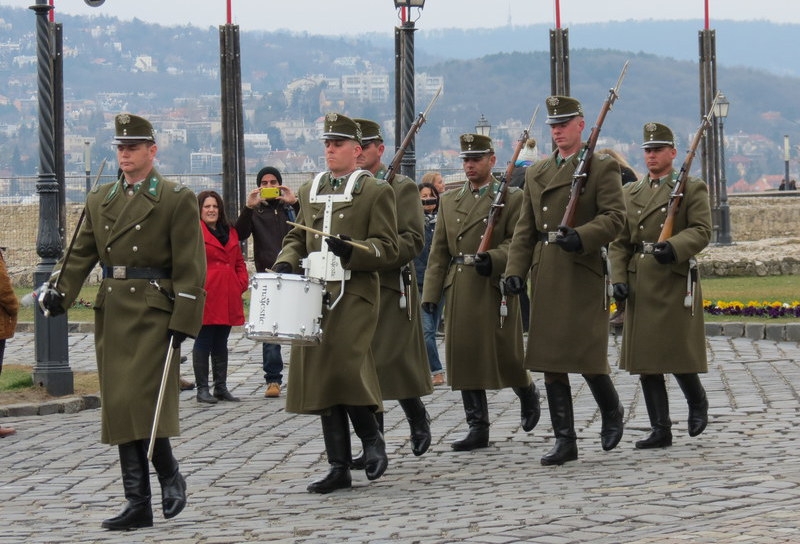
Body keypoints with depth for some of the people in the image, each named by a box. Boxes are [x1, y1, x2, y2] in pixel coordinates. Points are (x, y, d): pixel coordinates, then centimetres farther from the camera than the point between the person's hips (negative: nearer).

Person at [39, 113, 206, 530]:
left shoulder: (177, 199, -2)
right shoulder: (99, 201, 14)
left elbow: (189, 266, -7)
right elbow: (80, 253, 11)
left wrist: (183, 320, -14)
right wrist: (58, 291, -7)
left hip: (153, 313, -6)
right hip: (112, 315, 6)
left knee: (141, 400, -13)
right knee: (118, 408, 4)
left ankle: (169, 475, 10)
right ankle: (137, 504, 9)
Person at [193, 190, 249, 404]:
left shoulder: (230, 233, 18)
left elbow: (239, 262, 21)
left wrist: (242, 283, 6)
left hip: (227, 298, 6)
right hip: (204, 298, -6)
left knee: (221, 344, 12)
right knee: (203, 343, -3)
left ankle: (221, 387, 17)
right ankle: (202, 389, 1)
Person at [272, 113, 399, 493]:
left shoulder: (376, 192, 2)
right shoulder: (309, 191, 18)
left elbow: (387, 248, -4)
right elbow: (297, 238, 24)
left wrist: (351, 251, -21)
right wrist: (286, 261, 2)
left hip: (354, 295, -6)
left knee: (345, 368, -19)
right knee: (319, 376, 3)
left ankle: (372, 437, 5)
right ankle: (339, 467, 7)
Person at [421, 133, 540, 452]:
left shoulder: (511, 198, 1)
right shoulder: (449, 201, 15)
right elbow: (438, 251, 13)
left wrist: (492, 259, -26)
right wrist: (430, 292, 5)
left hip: (495, 289, -4)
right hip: (459, 291, 4)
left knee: (504, 354, 0)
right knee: (463, 357, 1)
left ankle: (528, 394, 32)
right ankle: (477, 428, 6)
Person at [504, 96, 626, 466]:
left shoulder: (602, 168, 0)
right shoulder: (536, 173, 17)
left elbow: (614, 217, -10)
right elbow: (525, 228, 16)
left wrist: (582, 237, -26)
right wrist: (515, 270, 4)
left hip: (584, 273, -6)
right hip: (546, 278, 6)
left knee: (588, 355, -7)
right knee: (550, 358, 2)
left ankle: (611, 412, 22)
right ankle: (564, 440, 7)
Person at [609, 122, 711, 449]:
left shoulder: (693, 189, 2)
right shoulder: (630, 193, 16)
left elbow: (701, 231, -10)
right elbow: (619, 241, 13)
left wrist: (674, 247, -29)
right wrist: (618, 279, 0)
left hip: (676, 283, -5)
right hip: (640, 286, 5)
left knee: (678, 354, -6)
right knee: (645, 359, 2)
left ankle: (698, 403, 24)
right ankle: (660, 430, 8)